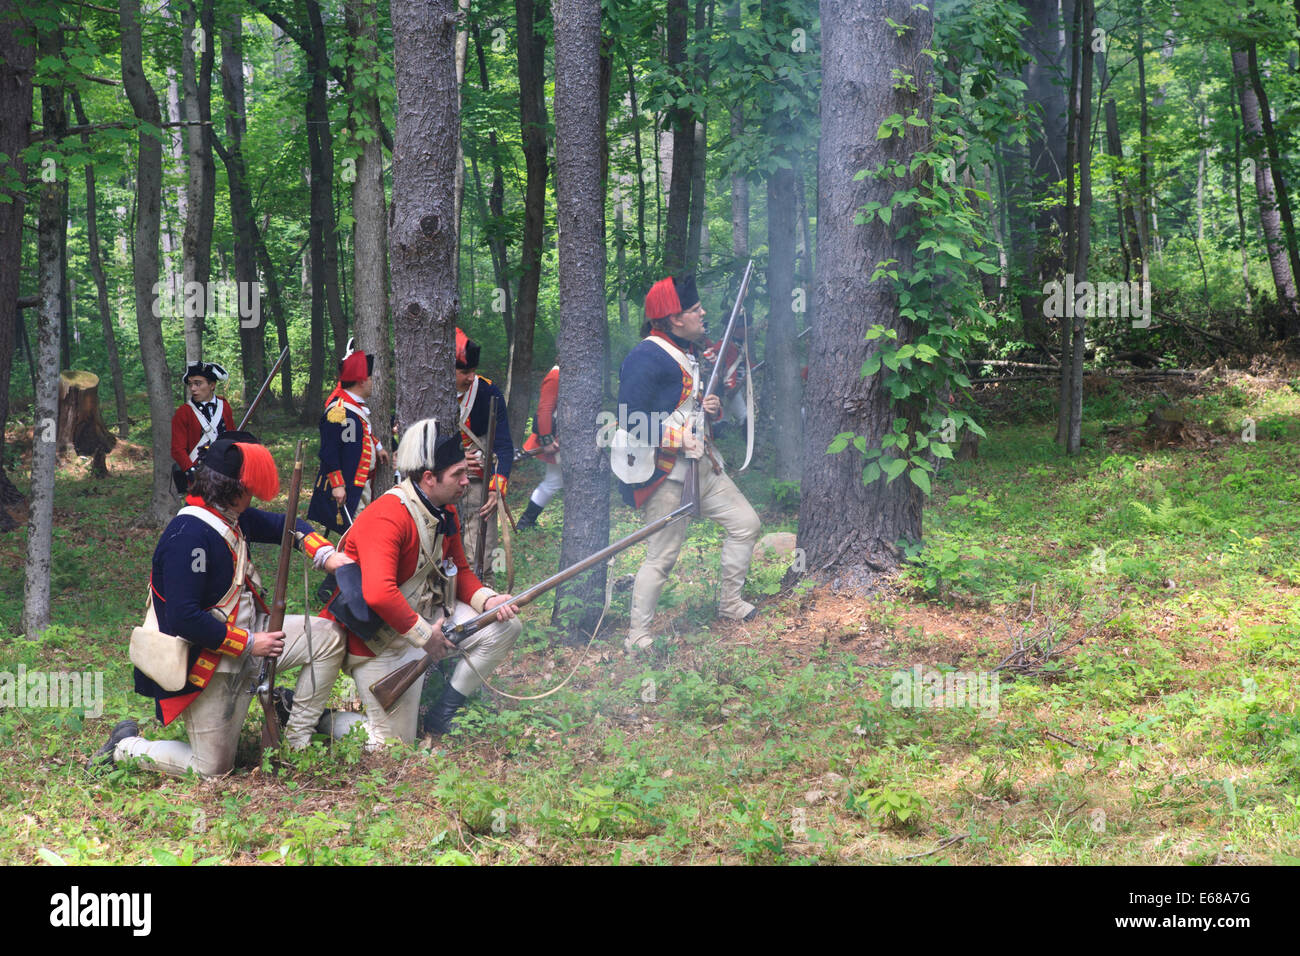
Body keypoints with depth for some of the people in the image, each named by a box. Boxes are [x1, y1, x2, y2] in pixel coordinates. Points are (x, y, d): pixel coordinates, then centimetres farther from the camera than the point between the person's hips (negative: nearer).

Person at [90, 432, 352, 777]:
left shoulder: (232, 518, 1)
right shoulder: (189, 535, -27)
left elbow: (281, 525, 18)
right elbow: (184, 618, -30)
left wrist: (325, 555, -1)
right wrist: (249, 644, -23)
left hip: (247, 637, 9)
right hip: (205, 664, -9)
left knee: (329, 637, -2)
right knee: (212, 770, -2)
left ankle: (297, 736, 9)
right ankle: (124, 747, 17)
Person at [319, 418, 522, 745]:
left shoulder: (446, 513, 2)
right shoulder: (387, 518, -28)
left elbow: (459, 571, 13)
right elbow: (378, 595, -38)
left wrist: (488, 600, -8)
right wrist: (425, 633, -28)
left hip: (426, 616, 8)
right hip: (382, 639, -8)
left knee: (505, 626, -3)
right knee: (393, 744, -6)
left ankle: (442, 717, 6)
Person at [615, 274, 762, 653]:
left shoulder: (690, 352, 15)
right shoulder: (646, 358, -17)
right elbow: (632, 421, -21)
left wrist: (713, 408, 4)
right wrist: (679, 438, -22)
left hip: (702, 465, 10)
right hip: (666, 474, -9)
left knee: (746, 523, 12)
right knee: (662, 556, -7)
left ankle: (729, 601, 27)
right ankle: (637, 635, 3)